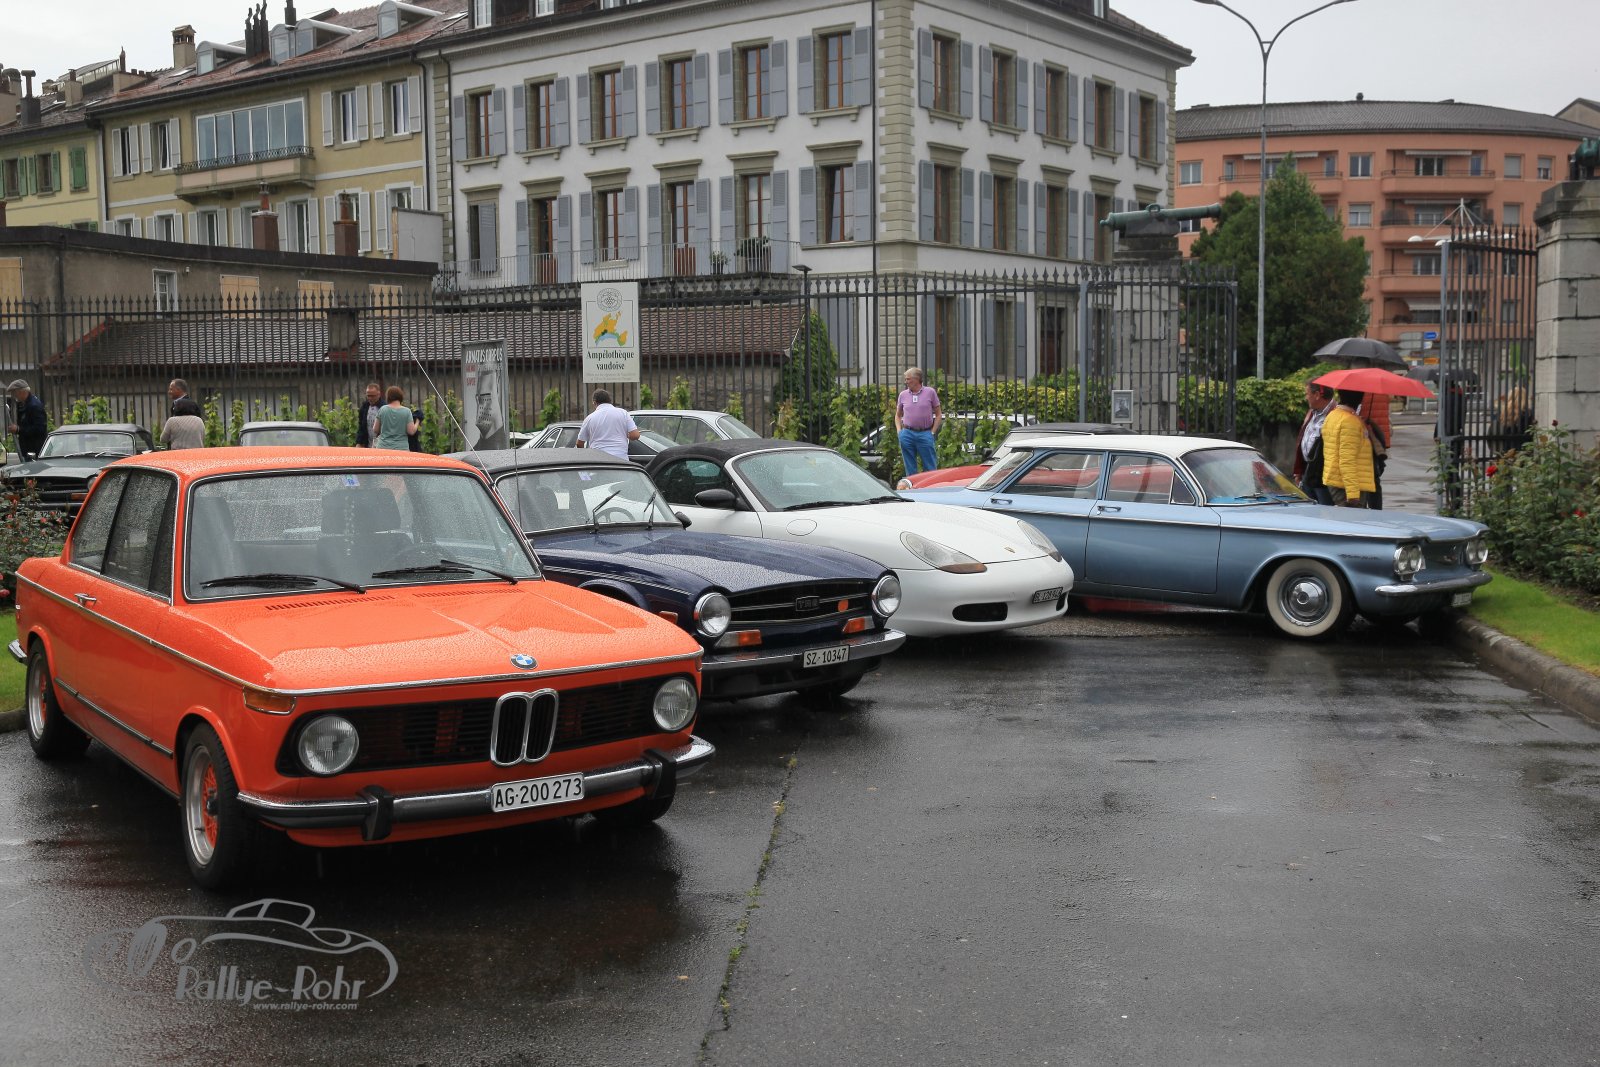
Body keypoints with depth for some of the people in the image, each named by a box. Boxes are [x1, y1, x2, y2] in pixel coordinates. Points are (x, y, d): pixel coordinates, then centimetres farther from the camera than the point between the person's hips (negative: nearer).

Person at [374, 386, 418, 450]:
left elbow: (376, 430, 6)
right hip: (402, 448, -1)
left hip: (383, 447, 1)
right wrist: (417, 422, 12)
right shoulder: (407, 411, -4)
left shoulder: (382, 409, 1)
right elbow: (411, 431, -5)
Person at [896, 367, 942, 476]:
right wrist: (899, 431, 6)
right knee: (910, 469, 7)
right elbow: (898, 415, 20)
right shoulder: (903, 394, 9)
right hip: (907, 434, 2)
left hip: (925, 434, -2)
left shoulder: (930, 392, 2)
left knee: (930, 468, -3)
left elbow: (938, 415, 6)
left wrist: (932, 432, -3)